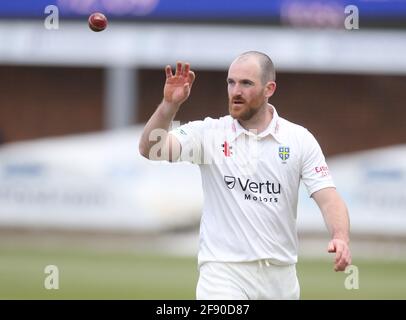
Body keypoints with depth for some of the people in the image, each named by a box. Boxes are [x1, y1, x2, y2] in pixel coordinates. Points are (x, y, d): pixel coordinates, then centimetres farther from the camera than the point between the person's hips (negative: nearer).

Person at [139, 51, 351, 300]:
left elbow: (328, 199, -3)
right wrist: (170, 104, -28)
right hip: (224, 273, -2)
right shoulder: (208, 133, 0)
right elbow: (151, 149, -12)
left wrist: (341, 239, -24)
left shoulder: (300, 139, 3)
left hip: (280, 276, 2)